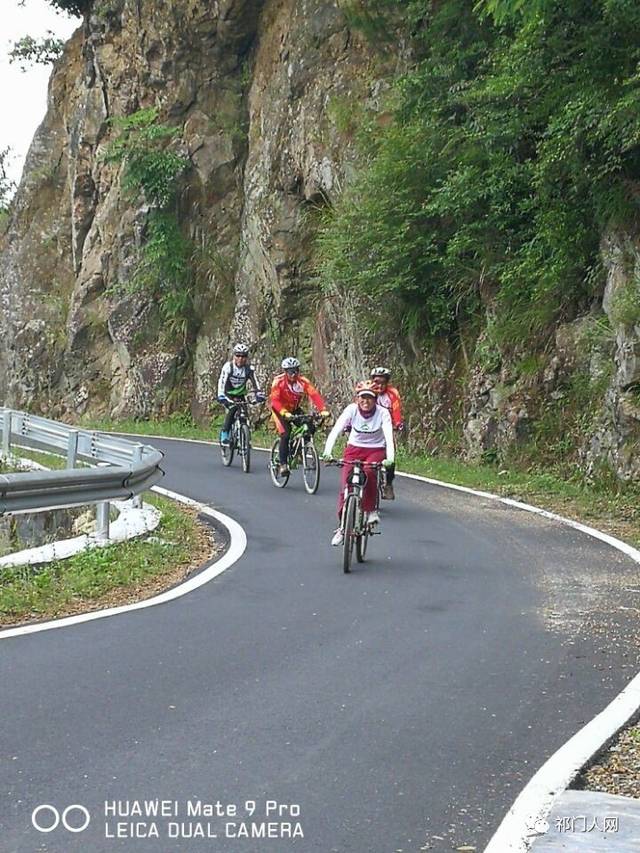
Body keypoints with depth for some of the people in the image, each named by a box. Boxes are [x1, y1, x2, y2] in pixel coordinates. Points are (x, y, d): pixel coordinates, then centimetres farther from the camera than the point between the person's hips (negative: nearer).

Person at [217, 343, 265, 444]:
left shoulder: (249, 369, -14)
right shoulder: (228, 366, -21)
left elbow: (255, 383, -19)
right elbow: (222, 382, -31)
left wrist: (259, 394, -37)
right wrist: (221, 396, -45)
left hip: (240, 395, 3)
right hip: (228, 395, -3)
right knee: (233, 409, -29)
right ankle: (224, 432, -18)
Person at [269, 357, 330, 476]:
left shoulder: (303, 381, -19)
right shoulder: (278, 381, -24)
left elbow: (314, 395, -29)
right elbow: (274, 400, -34)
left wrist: (323, 410, -45)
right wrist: (285, 413, -50)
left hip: (295, 409, 3)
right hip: (280, 410, -3)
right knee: (285, 435, -22)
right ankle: (283, 464, -13)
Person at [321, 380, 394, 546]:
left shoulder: (382, 413, -18)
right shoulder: (351, 410, -16)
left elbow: (389, 436, -29)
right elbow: (335, 430, -26)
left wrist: (390, 458, -46)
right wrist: (327, 451, -41)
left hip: (376, 450, -1)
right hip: (354, 448, 1)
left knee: (369, 473, -32)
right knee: (345, 486, -10)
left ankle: (371, 510, -10)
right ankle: (342, 527, 3)